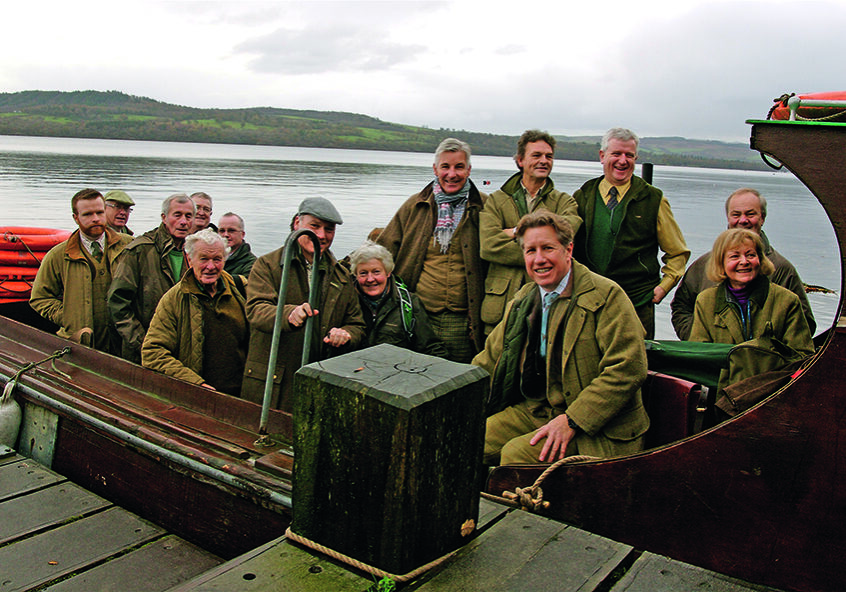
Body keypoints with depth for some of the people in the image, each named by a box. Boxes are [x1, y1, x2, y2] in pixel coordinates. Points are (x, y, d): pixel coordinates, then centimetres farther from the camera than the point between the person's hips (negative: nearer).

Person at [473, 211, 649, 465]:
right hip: (532, 412, 6)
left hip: (593, 427, -6)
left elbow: (628, 370, -17)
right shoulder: (522, 301, 11)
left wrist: (571, 421, -21)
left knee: (516, 452, -26)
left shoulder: (607, 295, -10)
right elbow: (489, 360, 17)